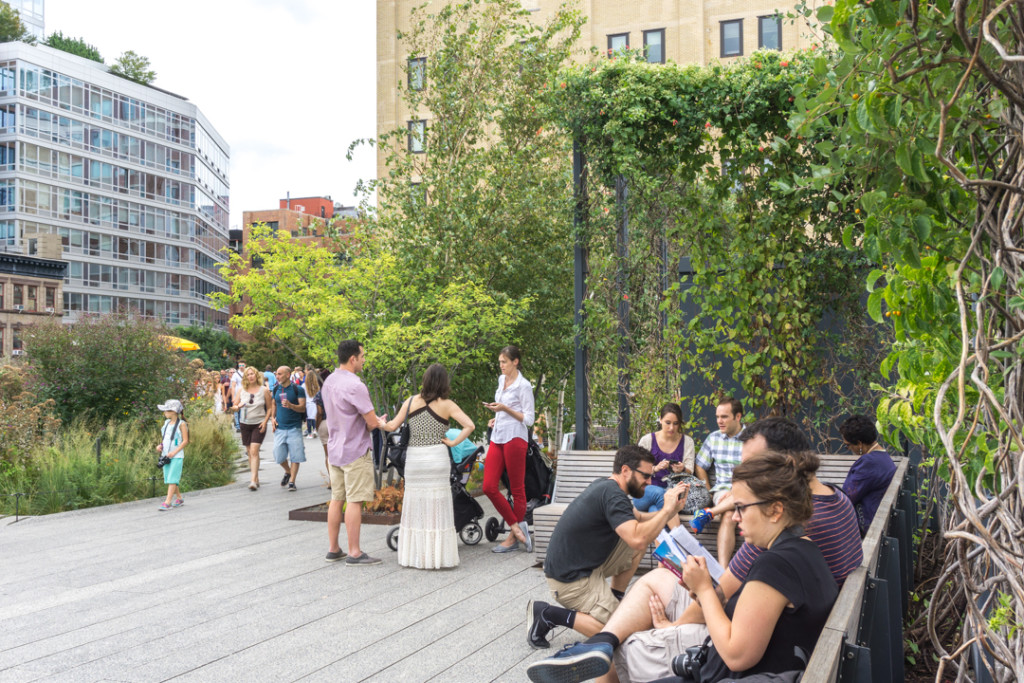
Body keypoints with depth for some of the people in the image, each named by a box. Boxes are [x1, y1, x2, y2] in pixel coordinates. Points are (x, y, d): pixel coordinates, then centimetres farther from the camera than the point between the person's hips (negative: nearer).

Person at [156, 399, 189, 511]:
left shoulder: (181, 424, -8)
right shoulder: (167, 423, 11)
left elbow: (185, 441, -11)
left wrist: (174, 452, -19)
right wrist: (160, 446, 2)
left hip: (177, 456, -7)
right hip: (165, 455, 7)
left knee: (172, 479, -10)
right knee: (169, 479, 10)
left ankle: (167, 502, -12)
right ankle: (179, 498, 24)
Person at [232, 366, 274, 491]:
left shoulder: (264, 390, -2)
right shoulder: (241, 390, 4)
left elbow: (270, 408, 2)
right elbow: (234, 406, 7)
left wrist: (265, 421, -10)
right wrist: (238, 407, -17)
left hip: (259, 424, -4)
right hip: (245, 424, 4)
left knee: (254, 451, -15)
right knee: (250, 452, 9)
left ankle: (253, 481, -19)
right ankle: (256, 479, 21)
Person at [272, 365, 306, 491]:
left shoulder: (297, 389, -5)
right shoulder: (276, 389, 8)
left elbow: (302, 408, -9)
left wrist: (291, 405, -26)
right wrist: (273, 418, 9)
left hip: (294, 427, -4)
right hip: (280, 428, 4)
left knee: (295, 455, -4)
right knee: (279, 456, 2)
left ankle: (292, 481, 6)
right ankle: (288, 472, 30)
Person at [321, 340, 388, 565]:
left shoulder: (328, 382, 9)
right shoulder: (354, 385, -20)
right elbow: (372, 422, -19)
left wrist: (374, 420, 12)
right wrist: (381, 423, 5)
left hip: (334, 449, 9)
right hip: (356, 451, -9)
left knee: (336, 499, 13)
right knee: (355, 501, -3)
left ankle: (333, 549, 20)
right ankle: (354, 553, 1)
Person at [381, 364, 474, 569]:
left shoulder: (411, 402, 3)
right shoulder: (446, 405, -4)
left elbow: (392, 426, 6)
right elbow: (469, 425, -14)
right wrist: (453, 442, -4)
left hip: (413, 458, 3)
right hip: (436, 457, -3)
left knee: (415, 505, 11)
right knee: (436, 506, 2)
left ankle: (414, 554, 15)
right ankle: (436, 555, 4)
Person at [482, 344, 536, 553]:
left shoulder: (524, 386, -8)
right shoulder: (501, 380, 15)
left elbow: (528, 419, -10)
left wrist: (505, 409, -19)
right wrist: (497, 418, 12)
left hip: (515, 438, -8)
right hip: (498, 437, 8)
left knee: (517, 489, 1)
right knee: (489, 487, -2)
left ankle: (513, 538, 8)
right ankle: (517, 526, 6)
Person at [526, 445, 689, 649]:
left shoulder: (606, 487, 10)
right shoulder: (612, 495, -21)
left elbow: (639, 519, 17)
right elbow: (637, 539, -32)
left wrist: (673, 508, 2)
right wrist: (667, 509, -21)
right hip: (571, 580, -10)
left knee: (644, 534, 12)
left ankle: (614, 602, 17)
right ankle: (551, 615, -6)